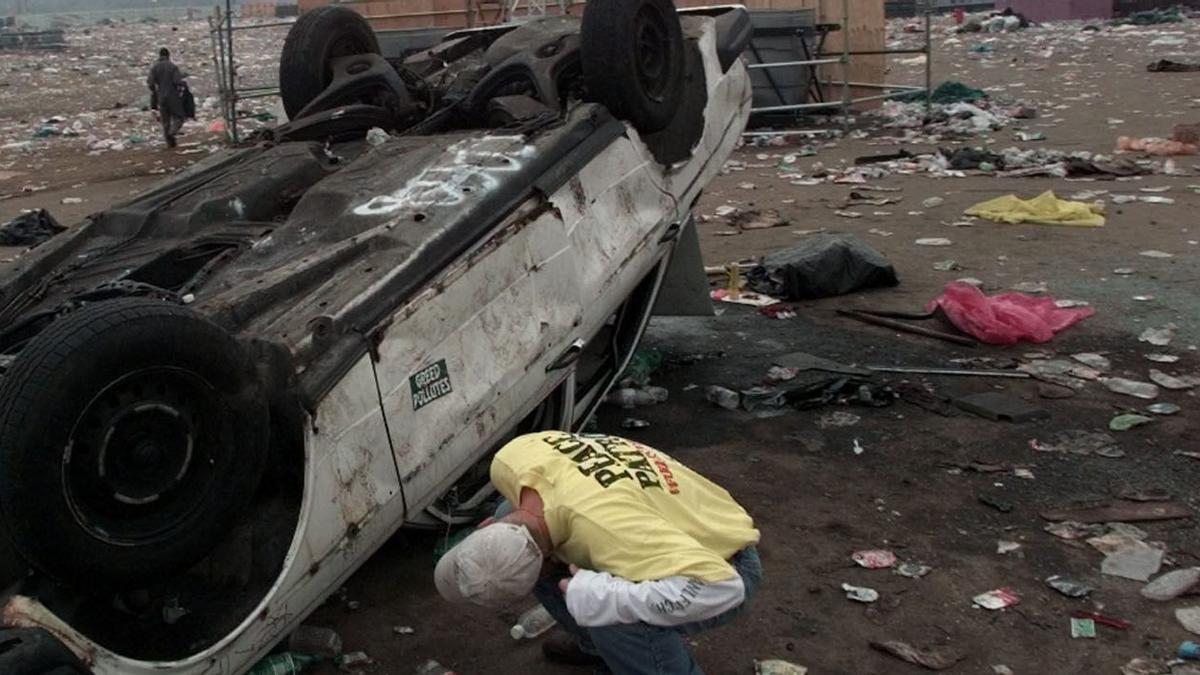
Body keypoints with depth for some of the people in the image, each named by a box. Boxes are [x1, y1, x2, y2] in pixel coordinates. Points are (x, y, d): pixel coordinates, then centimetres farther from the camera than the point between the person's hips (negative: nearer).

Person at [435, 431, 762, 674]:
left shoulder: (605, 526, -43)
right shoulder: (509, 462, -20)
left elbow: (721, 586, -48)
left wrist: (594, 595, -44)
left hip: (726, 563, -8)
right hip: (673, 530, 8)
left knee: (614, 619, -37)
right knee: (505, 512, 1)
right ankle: (599, 644, 16)